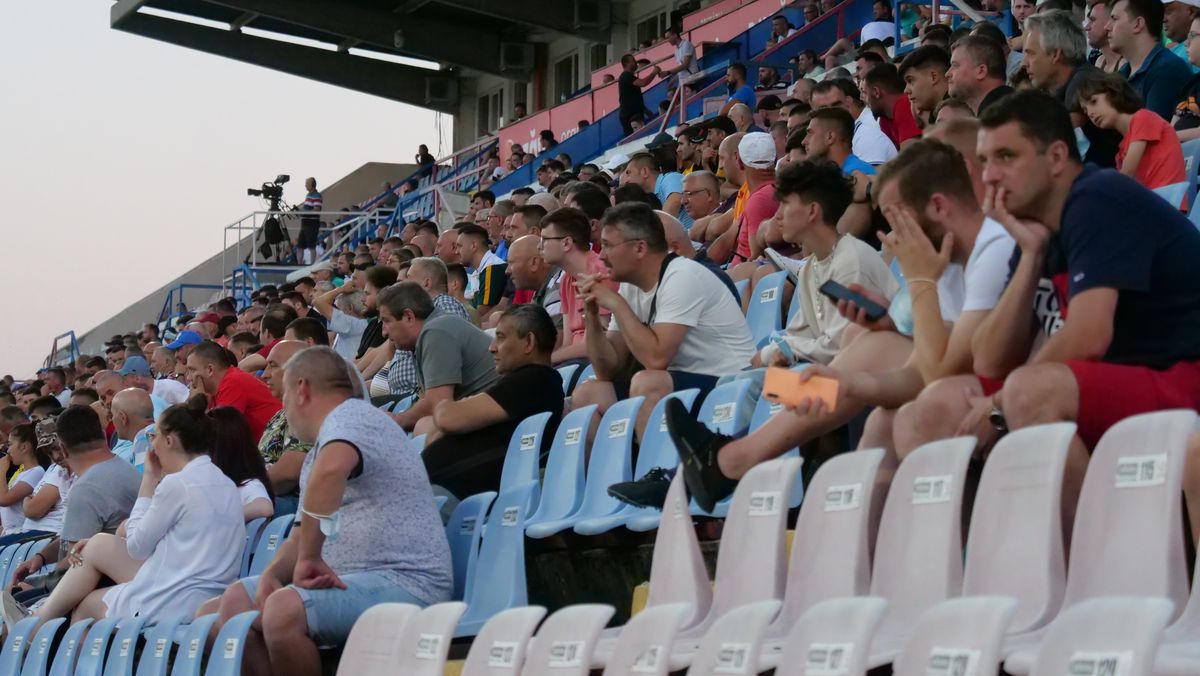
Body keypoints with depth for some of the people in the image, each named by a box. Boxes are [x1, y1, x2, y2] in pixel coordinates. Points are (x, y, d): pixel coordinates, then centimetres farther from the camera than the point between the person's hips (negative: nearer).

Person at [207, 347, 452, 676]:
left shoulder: (350, 415, -9)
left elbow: (330, 469, -32)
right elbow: (302, 535, 24)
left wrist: (309, 557, -27)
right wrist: (272, 574, 3)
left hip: (402, 581, -10)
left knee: (285, 608, -31)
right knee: (238, 601, 7)